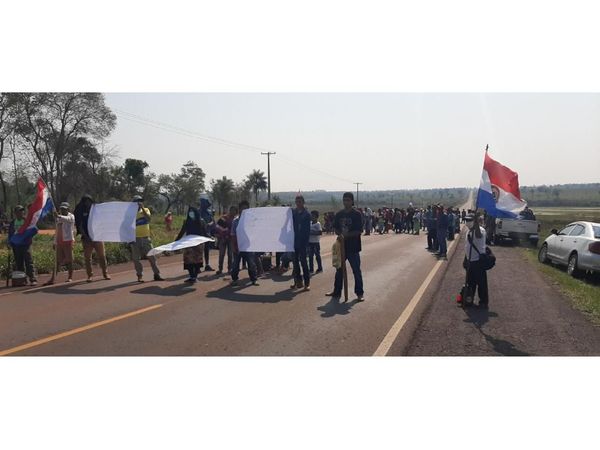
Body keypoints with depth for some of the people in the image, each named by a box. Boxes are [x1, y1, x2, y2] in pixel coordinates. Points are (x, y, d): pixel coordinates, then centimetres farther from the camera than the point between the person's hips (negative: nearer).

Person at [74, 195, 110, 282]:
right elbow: (79, 226, -1)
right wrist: (85, 236, -11)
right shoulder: (80, 212, 4)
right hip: (87, 238, 0)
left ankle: (105, 273, 9)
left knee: (102, 255, 1)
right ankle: (89, 275, 8)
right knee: (87, 257, 2)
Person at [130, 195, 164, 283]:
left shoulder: (146, 210, 6)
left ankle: (157, 275, 7)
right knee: (136, 259, 3)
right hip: (135, 238, -1)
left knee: (152, 257, 2)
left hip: (146, 237, 1)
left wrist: (142, 208, -20)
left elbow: (148, 218, -15)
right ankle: (140, 276, 12)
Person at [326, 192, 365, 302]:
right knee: (339, 270, 14)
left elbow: (359, 231, -12)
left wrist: (346, 235, -19)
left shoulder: (356, 214, -8)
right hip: (341, 245, 5)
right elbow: (335, 228, 9)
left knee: (356, 271, 0)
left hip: (353, 247, -5)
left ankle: (360, 293, 10)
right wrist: (340, 235, -12)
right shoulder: (339, 214, 6)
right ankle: (337, 291, 26)